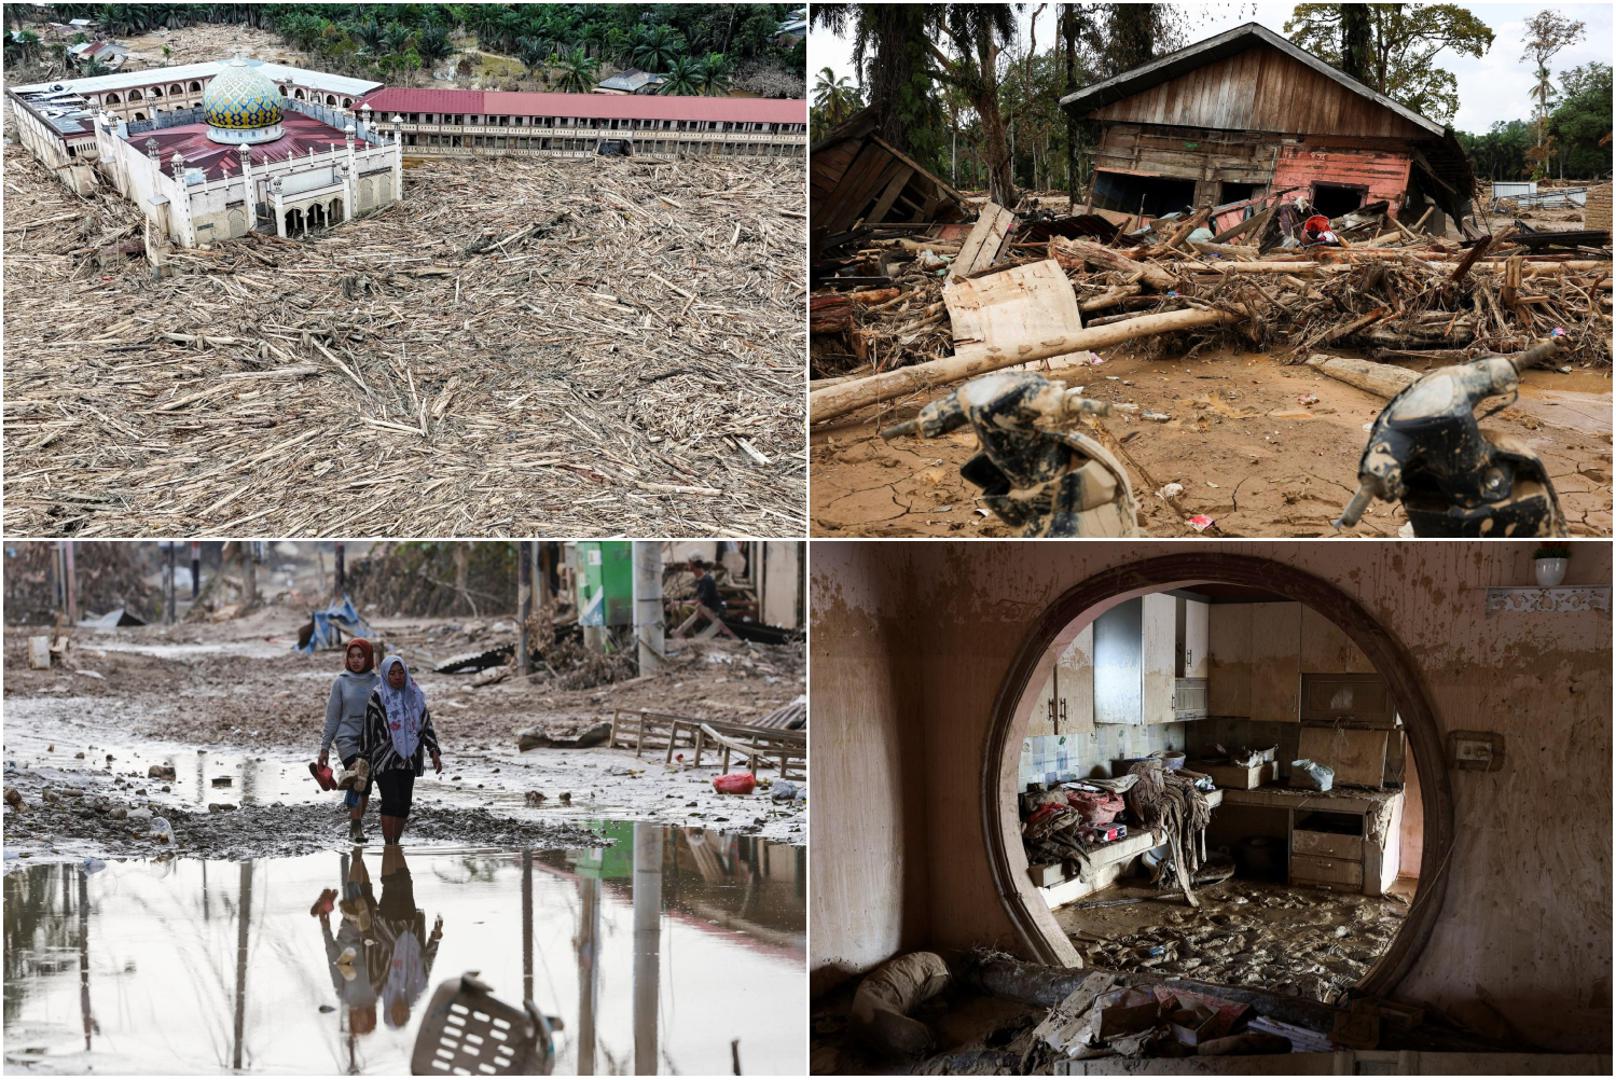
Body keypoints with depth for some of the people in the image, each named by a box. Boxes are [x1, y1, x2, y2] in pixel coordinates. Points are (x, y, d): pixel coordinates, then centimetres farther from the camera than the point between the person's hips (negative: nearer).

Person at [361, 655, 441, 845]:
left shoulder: (414, 696, 6)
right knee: (391, 802, -15)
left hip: (408, 759, 4)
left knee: (404, 805, 4)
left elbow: (427, 725, 9)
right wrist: (364, 759, -1)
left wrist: (434, 752, 0)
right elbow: (368, 729, -2)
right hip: (385, 759, -4)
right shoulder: (378, 697, -7)